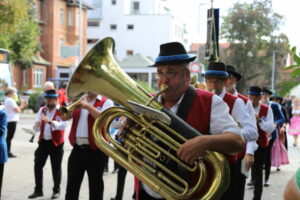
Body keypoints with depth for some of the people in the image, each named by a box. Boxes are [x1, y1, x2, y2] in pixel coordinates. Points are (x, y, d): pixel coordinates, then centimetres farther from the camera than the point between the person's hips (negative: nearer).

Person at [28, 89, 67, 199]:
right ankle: (38, 190, 15)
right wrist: (36, 126, -17)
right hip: (43, 141, 5)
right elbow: (37, 125, 7)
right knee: (38, 165, 4)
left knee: (56, 167, 5)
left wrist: (50, 121, -37)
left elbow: (63, 125, -24)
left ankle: (56, 190, 19)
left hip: (56, 143, -5)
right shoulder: (42, 110, 8)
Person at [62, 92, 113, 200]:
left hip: (95, 150, -4)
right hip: (77, 149, 5)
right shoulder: (79, 100, 14)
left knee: (95, 186, 6)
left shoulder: (106, 102, -1)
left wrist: (88, 106, -24)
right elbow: (65, 117, 5)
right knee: (72, 185, 8)